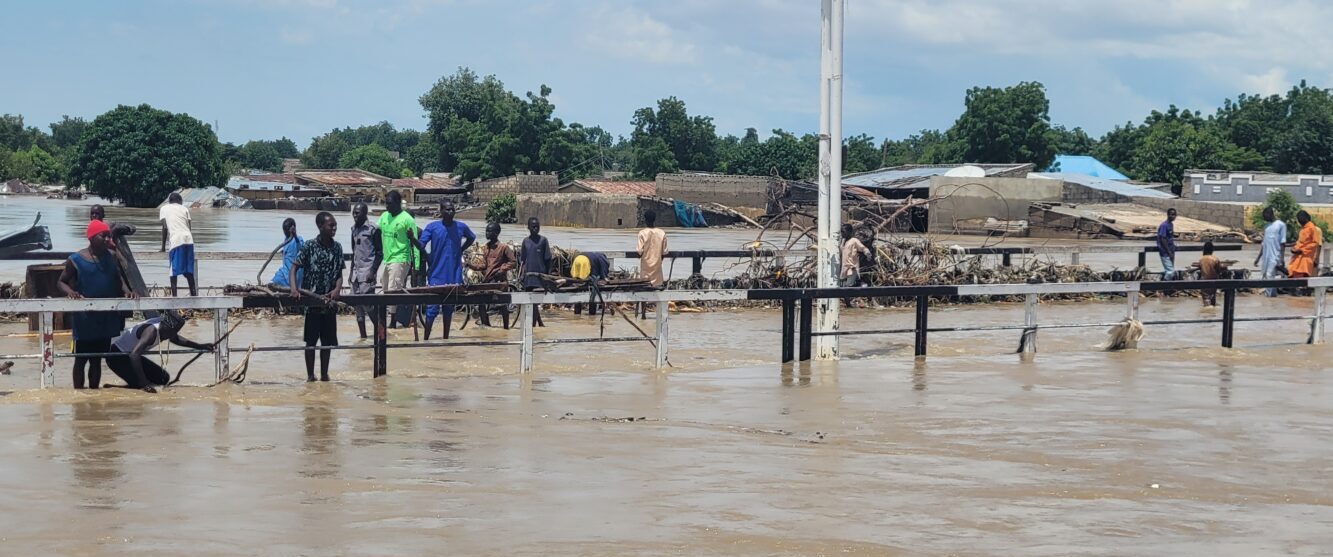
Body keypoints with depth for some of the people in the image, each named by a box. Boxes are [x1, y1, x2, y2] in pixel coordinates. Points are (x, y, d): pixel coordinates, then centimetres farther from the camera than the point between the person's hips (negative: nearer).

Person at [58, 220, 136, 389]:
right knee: (81, 359, 4)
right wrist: (70, 292, -22)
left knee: (97, 359, 14)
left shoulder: (111, 257, 5)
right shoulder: (76, 260, -7)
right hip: (85, 318, -4)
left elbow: (119, 280, 6)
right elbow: (62, 282, 0)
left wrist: (127, 291, -15)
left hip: (107, 317, 4)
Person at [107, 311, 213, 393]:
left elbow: (176, 339, 16)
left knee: (163, 378, 4)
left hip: (129, 355, 9)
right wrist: (144, 384, -46)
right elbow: (134, 355, -44)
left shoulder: (163, 327, -8)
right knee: (139, 384, -25)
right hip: (116, 356, -9)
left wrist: (200, 346, 12)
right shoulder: (152, 331, -34)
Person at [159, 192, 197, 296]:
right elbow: (189, 226, 15)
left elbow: (165, 227, 2)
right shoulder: (184, 208, 20)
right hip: (188, 238, 3)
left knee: (174, 270, 0)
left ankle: (174, 295, -8)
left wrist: (163, 245, 7)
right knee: (189, 270, 13)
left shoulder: (164, 208, 12)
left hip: (175, 240, -3)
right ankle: (193, 293, 15)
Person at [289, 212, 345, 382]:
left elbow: (339, 273, 5)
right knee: (311, 340, 2)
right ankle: (310, 375, 10)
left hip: (330, 301, 4)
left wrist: (337, 289, -13)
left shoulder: (337, 247, 4)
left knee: (328, 341, 9)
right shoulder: (309, 246, -8)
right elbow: (294, 267, -6)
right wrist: (293, 288, -20)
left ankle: (324, 374, 18)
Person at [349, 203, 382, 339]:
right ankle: (362, 335, 9)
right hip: (356, 271, 7)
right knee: (357, 304, 5)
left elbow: (379, 253, -9)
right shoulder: (354, 229, 13)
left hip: (367, 271, -7)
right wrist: (351, 270, 16)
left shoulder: (373, 230, -8)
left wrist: (372, 271, -15)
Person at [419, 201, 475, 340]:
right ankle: (426, 339, -1)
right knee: (432, 308, -5)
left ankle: (445, 338, 19)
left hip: (454, 276, 3)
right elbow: (421, 246, -9)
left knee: (449, 308, 10)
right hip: (437, 276, -3)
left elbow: (471, 238, 23)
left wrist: (460, 250, 12)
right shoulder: (432, 227, -4)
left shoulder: (461, 227, 4)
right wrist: (429, 261, -10)